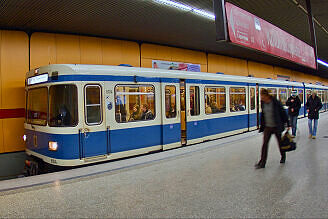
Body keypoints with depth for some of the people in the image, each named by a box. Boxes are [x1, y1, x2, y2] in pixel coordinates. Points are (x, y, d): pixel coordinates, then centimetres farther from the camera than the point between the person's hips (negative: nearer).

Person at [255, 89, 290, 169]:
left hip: (276, 126, -4)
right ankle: (262, 162, -2)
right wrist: (262, 126, 15)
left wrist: (287, 124, -5)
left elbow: (283, 113, -7)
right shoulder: (263, 103, 1)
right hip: (267, 127, 4)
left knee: (280, 142, 15)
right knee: (265, 144, -4)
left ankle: (283, 156, 41)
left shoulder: (275, 102, -14)